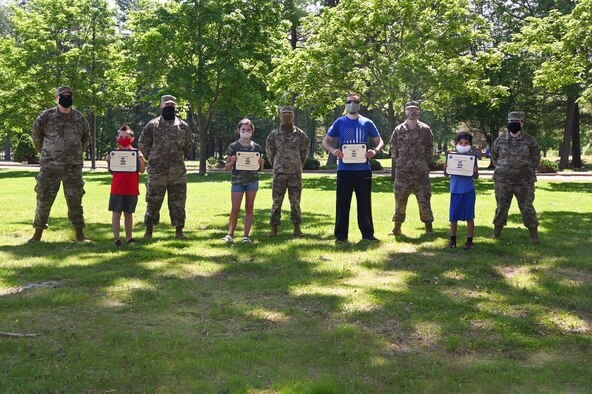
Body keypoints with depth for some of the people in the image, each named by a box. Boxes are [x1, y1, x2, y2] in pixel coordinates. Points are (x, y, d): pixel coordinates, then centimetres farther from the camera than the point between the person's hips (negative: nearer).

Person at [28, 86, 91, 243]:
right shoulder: (46, 116, -1)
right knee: (44, 199, 2)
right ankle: (38, 234, 13)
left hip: (73, 167, 2)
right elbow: (36, 135, 12)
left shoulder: (80, 118, 5)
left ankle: (80, 235, 12)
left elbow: (86, 137, 21)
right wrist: (45, 152, 13)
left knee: (75, 200, 4)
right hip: (50, 166, -1)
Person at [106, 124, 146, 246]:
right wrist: (108, 161, -14)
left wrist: (140, 159, -17)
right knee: (116, 213, -1)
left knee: (128, 213, 11)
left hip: (132, 189, 1)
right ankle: (116, 238, 3)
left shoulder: (136, 153, 4)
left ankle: (128, 238, 18)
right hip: (117, 189, -1)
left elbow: (142, 170, -1)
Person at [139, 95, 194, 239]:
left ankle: (179, 231, 12)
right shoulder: (152, 125, 2)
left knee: (178, 202, 5)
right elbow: (143, 144, 7)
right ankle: (149, 230, 14)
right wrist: (152, 159, 6)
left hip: (178, 171, 2)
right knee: (153, 201, 4)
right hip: (157, 171, -2)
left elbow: (189, 145, 19)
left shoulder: (183, 126, 8)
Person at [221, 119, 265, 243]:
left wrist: (262, 163, -7)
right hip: (237, 180, -2)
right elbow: (227, 167, 4)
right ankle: (230, 234, 6)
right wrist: (232, 161, -16)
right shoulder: (233, 146, 2)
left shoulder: (256, 147, 8)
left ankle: (246, 235, 8)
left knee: (249, 207, 4)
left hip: (252, 180, 2)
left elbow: (260, 169, 14)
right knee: (235, 209, -4)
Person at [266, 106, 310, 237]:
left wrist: (299, 166, 11)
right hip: (279, 173, 0)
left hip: (295, 173, 0)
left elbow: (304, 152, 11)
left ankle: (297, 228, 11)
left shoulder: (300, 135, 3)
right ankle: (274, 228, 8)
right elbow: (270, 152, 11)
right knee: (276, 201, 2)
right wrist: (275, 165, 11)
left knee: (295, 201, 4)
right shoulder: (274, 135, 3)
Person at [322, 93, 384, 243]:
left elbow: (380, 141, 11)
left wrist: (375, 151, -12)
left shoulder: (367, 123, 8)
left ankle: (367, 233, 15)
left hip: (363, 168, 1)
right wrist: (333, 151, -13)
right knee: (342, 202, 1)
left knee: (365, 202, 6)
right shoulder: (339, 122, 7)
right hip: (344, 168, -1)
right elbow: (326, 141, 9)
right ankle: (341, 234, 8)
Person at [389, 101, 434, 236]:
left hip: (421, 172, -1)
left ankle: (428, 226, 12)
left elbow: (430, 148, 7)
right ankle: (397, 227, 11)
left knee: (424, 200, 2)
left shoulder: (425, 129, 5)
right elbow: (393, 149, 10)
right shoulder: (398, 130, 6)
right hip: (402, 172, 1)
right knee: (400, 200, 3)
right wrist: (399, 164, 6)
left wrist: (425, 164, 3)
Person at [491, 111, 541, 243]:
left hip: (524, 181, -2)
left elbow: (536, 158, 8)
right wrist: (501, 170, 10)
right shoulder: (500, 140, 3)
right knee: (501, 206, 9)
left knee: (527, 207, 1)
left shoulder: (530, 141, -1)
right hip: (502, 181, 2)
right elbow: (494, 156, 16)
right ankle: (497, 231, 21)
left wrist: (527, 171, 3)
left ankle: (534, 234, 10)